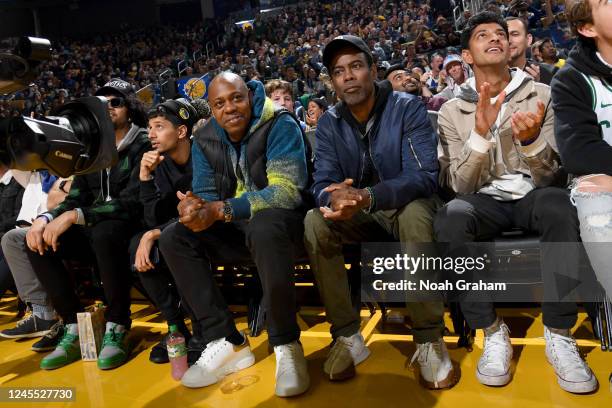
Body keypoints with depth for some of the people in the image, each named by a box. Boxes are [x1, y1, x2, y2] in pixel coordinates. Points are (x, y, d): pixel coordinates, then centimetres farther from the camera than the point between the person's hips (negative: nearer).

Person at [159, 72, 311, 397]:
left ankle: (286, 344, -25)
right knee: (173, 238, -13)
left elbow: (286, 191, -26)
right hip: (235, 229, 6)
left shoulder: (280, 126, -16)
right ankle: (226, 341, -14)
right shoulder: (205, 139, 2)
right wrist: (194, 207, -27)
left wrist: (219, 210, -34)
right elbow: (206, 194, 1)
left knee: (263, 227, -39)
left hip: (279, 221, -6)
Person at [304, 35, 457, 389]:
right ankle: (348, 336, -17)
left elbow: (424, 176, -24)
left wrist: (368, 196, -43)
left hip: (408, 206, -3)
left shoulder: (408, 108, -13)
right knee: (315, 222, -24)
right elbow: (323, 182, -9)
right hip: (363, 218, 4)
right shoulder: (329, 124, -1)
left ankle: (430, 339, -27)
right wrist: (334, 197, -37)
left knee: (415, 213, -37)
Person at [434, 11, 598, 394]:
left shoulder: (541, 95, 4)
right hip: (486, 201, 0)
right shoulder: (452, 111, 4)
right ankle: (494, 331, -20)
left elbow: (550, 176, -3)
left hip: (532, 195, 0)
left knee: (559, 204, -37)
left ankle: (560, 334, -24)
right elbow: (461, 186, -4)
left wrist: (531, 139, -26)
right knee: (451, 218, -36)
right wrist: (480, 133, -20)